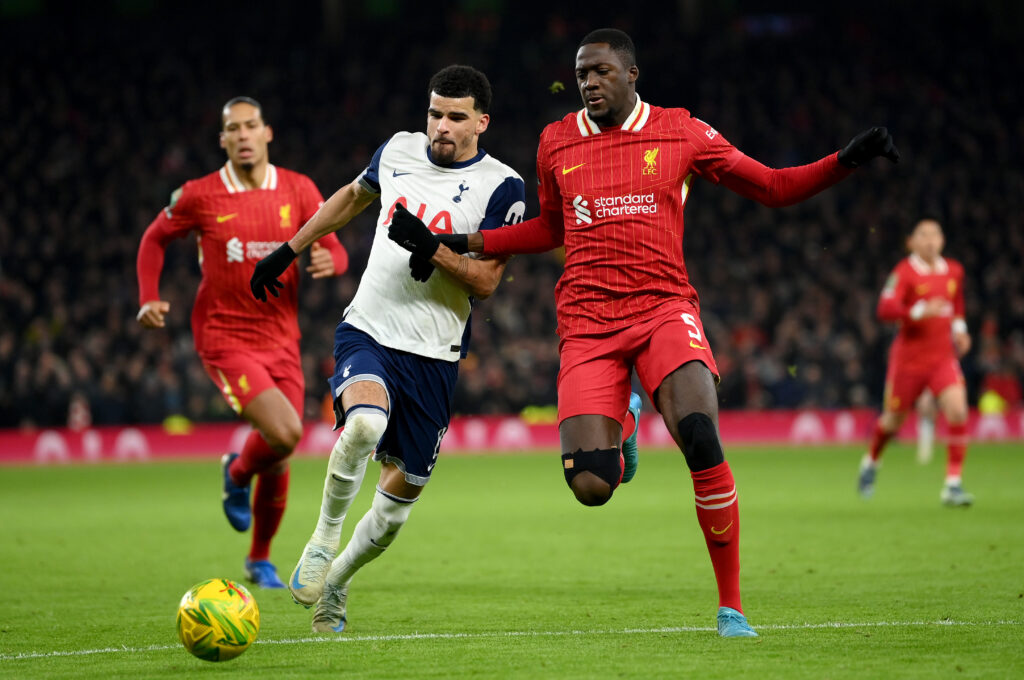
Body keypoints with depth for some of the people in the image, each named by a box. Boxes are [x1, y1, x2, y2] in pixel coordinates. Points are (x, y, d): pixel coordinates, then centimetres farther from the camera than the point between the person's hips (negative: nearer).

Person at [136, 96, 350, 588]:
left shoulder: (299, 190, 1)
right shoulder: (199, 196, -5)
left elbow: (336, 252, 3)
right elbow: (155, 238, 11)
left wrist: (329, 261, -21)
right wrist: (149, 299, -3)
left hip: (281, 341, 4)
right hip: (224, 339, -4)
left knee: (278, 463, 7)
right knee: (284, 433, -24)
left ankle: (260, 560, 30)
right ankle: (238, 474, 11)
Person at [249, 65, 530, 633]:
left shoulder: (501, 187, -6)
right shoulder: (398, 150, 5)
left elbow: (485, 282, -10)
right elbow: (353, 196, 26)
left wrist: (429, 247, -25)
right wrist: (288, 251, 26)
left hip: (433, 356, 0)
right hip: (367, 331, 0)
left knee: (402, 493, 4)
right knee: (365, 422, -32)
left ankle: (333, 585, 29)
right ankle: (324, 537, -10)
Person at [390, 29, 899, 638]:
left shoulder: (681, 132, 5)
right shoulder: (557, 143, 12)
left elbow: (772, 188, 9)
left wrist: (848, 160, -5)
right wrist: (466, 244, 19)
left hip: (664, 309, -2)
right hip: (586, 324, 2)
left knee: (702, 440, -28)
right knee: (590, 487, -13)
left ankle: (732, 605, -13)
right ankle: (618, 434, 29)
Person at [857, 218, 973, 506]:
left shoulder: (954, 271, 6)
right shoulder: (905, 272, -12)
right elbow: (885, 309, -24)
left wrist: (959, 327, 11)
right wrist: (920, 311, -37)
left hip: (943, 355, 4)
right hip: (909, 357, -3)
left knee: (958, 411, -18)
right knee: (894, 419, 10)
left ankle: (953, 485, -12)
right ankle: (871, 461, 43)